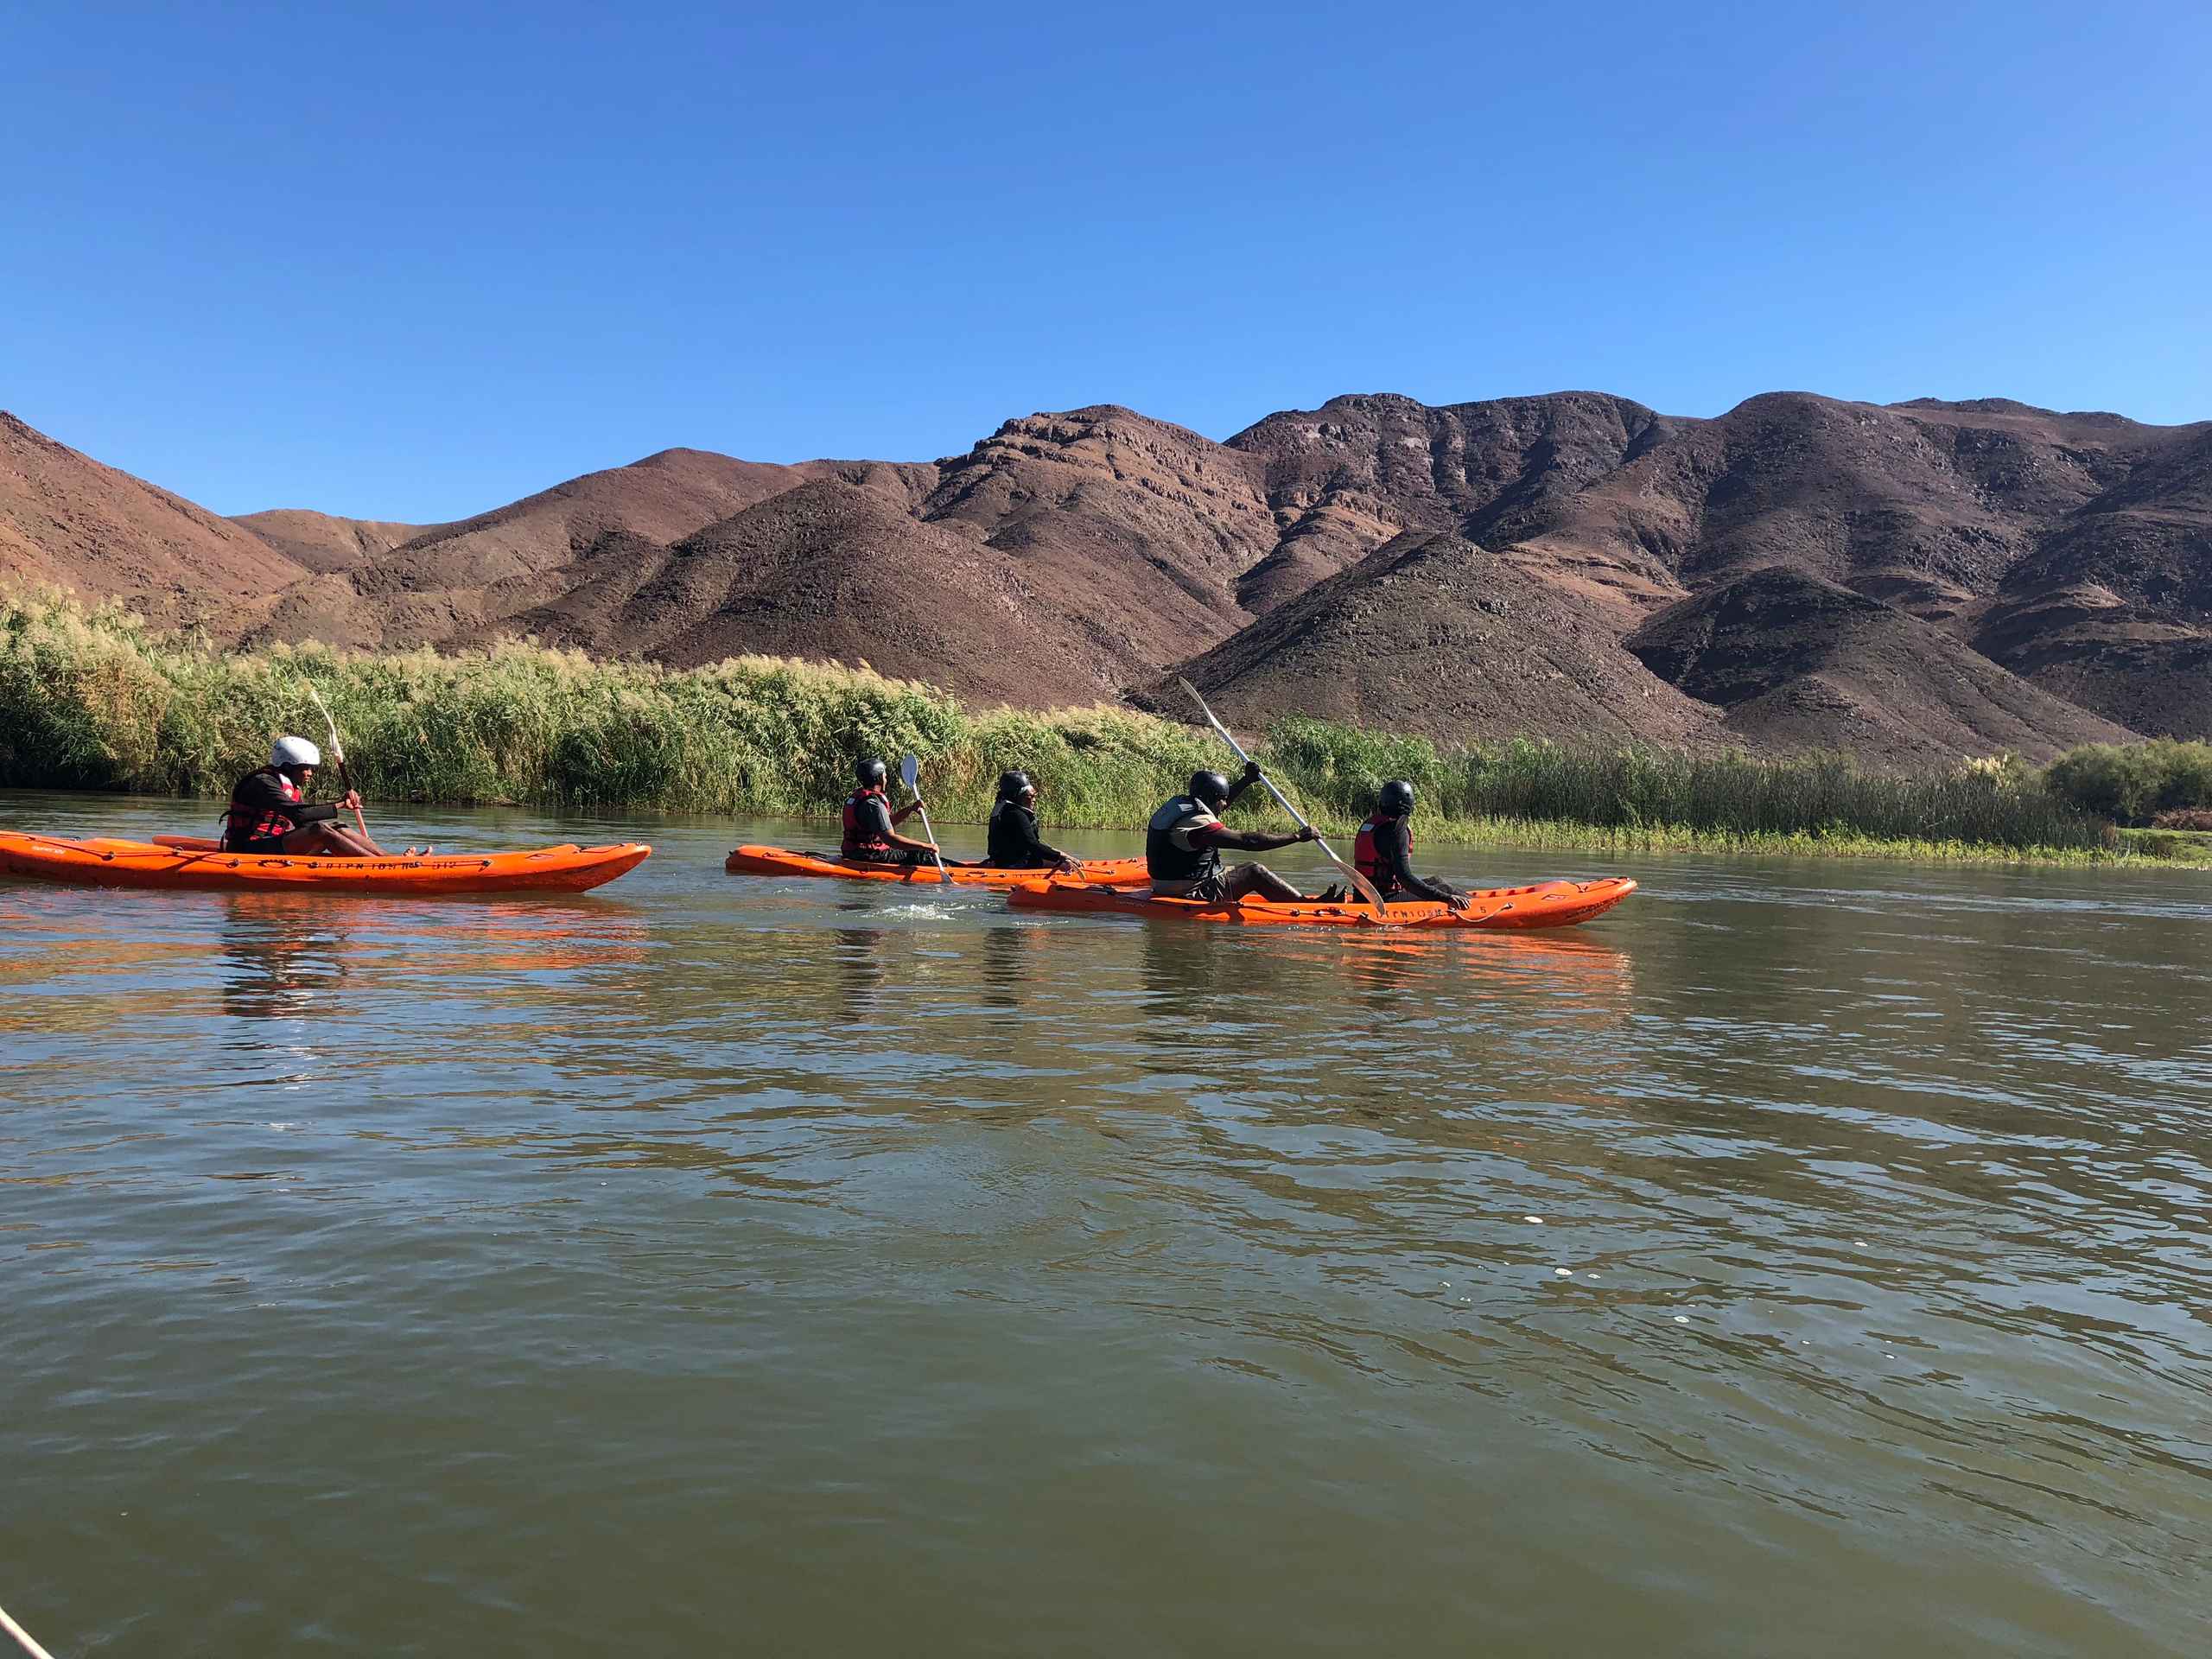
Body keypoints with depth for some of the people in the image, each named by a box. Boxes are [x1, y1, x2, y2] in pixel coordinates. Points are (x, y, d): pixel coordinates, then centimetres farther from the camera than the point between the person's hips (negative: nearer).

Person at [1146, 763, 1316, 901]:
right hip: (1188, 897, -10)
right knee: (1256, 872, -8)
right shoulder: (1197, 822, -23)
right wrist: (1298, 836, -22)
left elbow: (1217, 806, 26)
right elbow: (1247, 840, -26)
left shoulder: (1177, 805, 7)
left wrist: (1247, 780, 22)